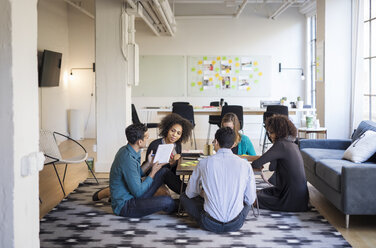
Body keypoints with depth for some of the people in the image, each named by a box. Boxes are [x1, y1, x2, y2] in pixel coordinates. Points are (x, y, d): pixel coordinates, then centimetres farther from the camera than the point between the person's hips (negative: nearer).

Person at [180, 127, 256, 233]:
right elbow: (250, 200, 4)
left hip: (210, 224, -2)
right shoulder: (245, 164, -4)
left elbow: (190, 193, 7)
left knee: (184, 197, 21)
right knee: (248, 199, 33)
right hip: (236, 224, 2)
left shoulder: (204, 163, -5)